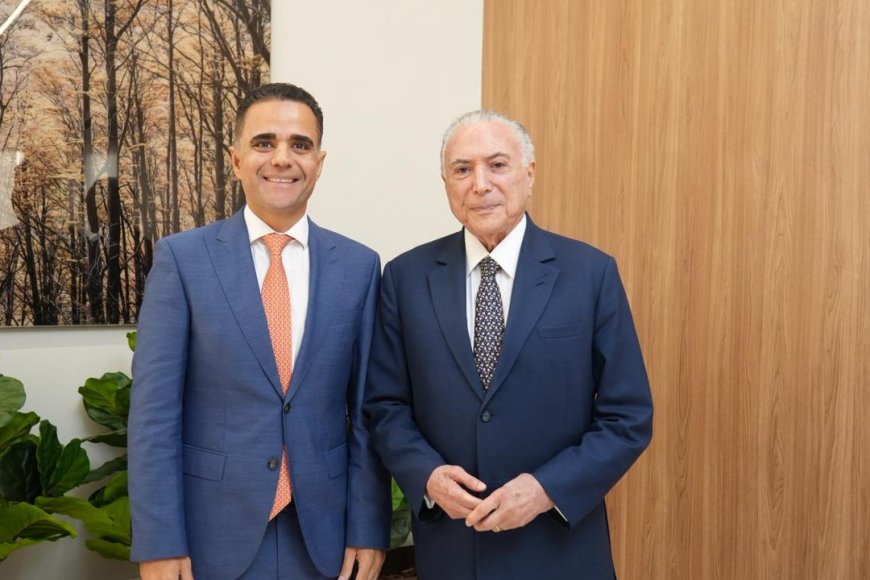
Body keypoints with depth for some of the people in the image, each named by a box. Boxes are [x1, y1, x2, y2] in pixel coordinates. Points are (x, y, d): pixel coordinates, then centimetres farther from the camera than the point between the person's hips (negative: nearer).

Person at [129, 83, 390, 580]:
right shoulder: (182, 257, -5)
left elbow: (367, 411, 2)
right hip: (212, 535, -1)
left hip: (322, 534, 2)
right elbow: (154, 410, -7)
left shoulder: (359, 266, 0)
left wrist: (368, 529, 0)